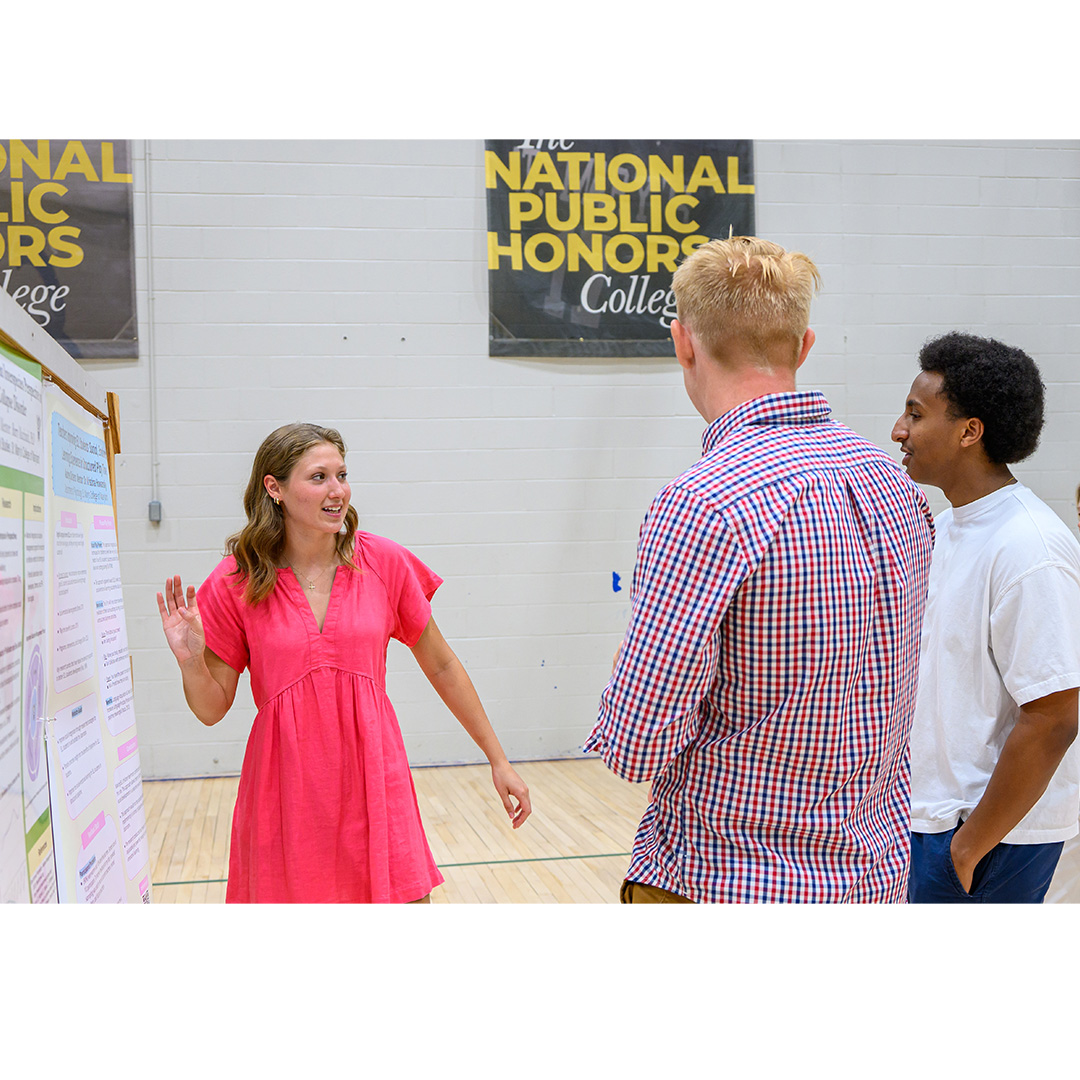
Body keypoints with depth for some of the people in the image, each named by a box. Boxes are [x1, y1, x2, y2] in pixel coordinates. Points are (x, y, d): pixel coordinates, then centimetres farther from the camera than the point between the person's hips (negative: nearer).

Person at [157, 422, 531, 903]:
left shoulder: (383, 561, -2)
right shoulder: (235, 583, -4)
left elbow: (441, 666, 8)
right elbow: (212, 709, 3)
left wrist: (498, 759, 10)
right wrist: (190, 661, -18)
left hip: (374, 785, 1)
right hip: (286, 788, 0)